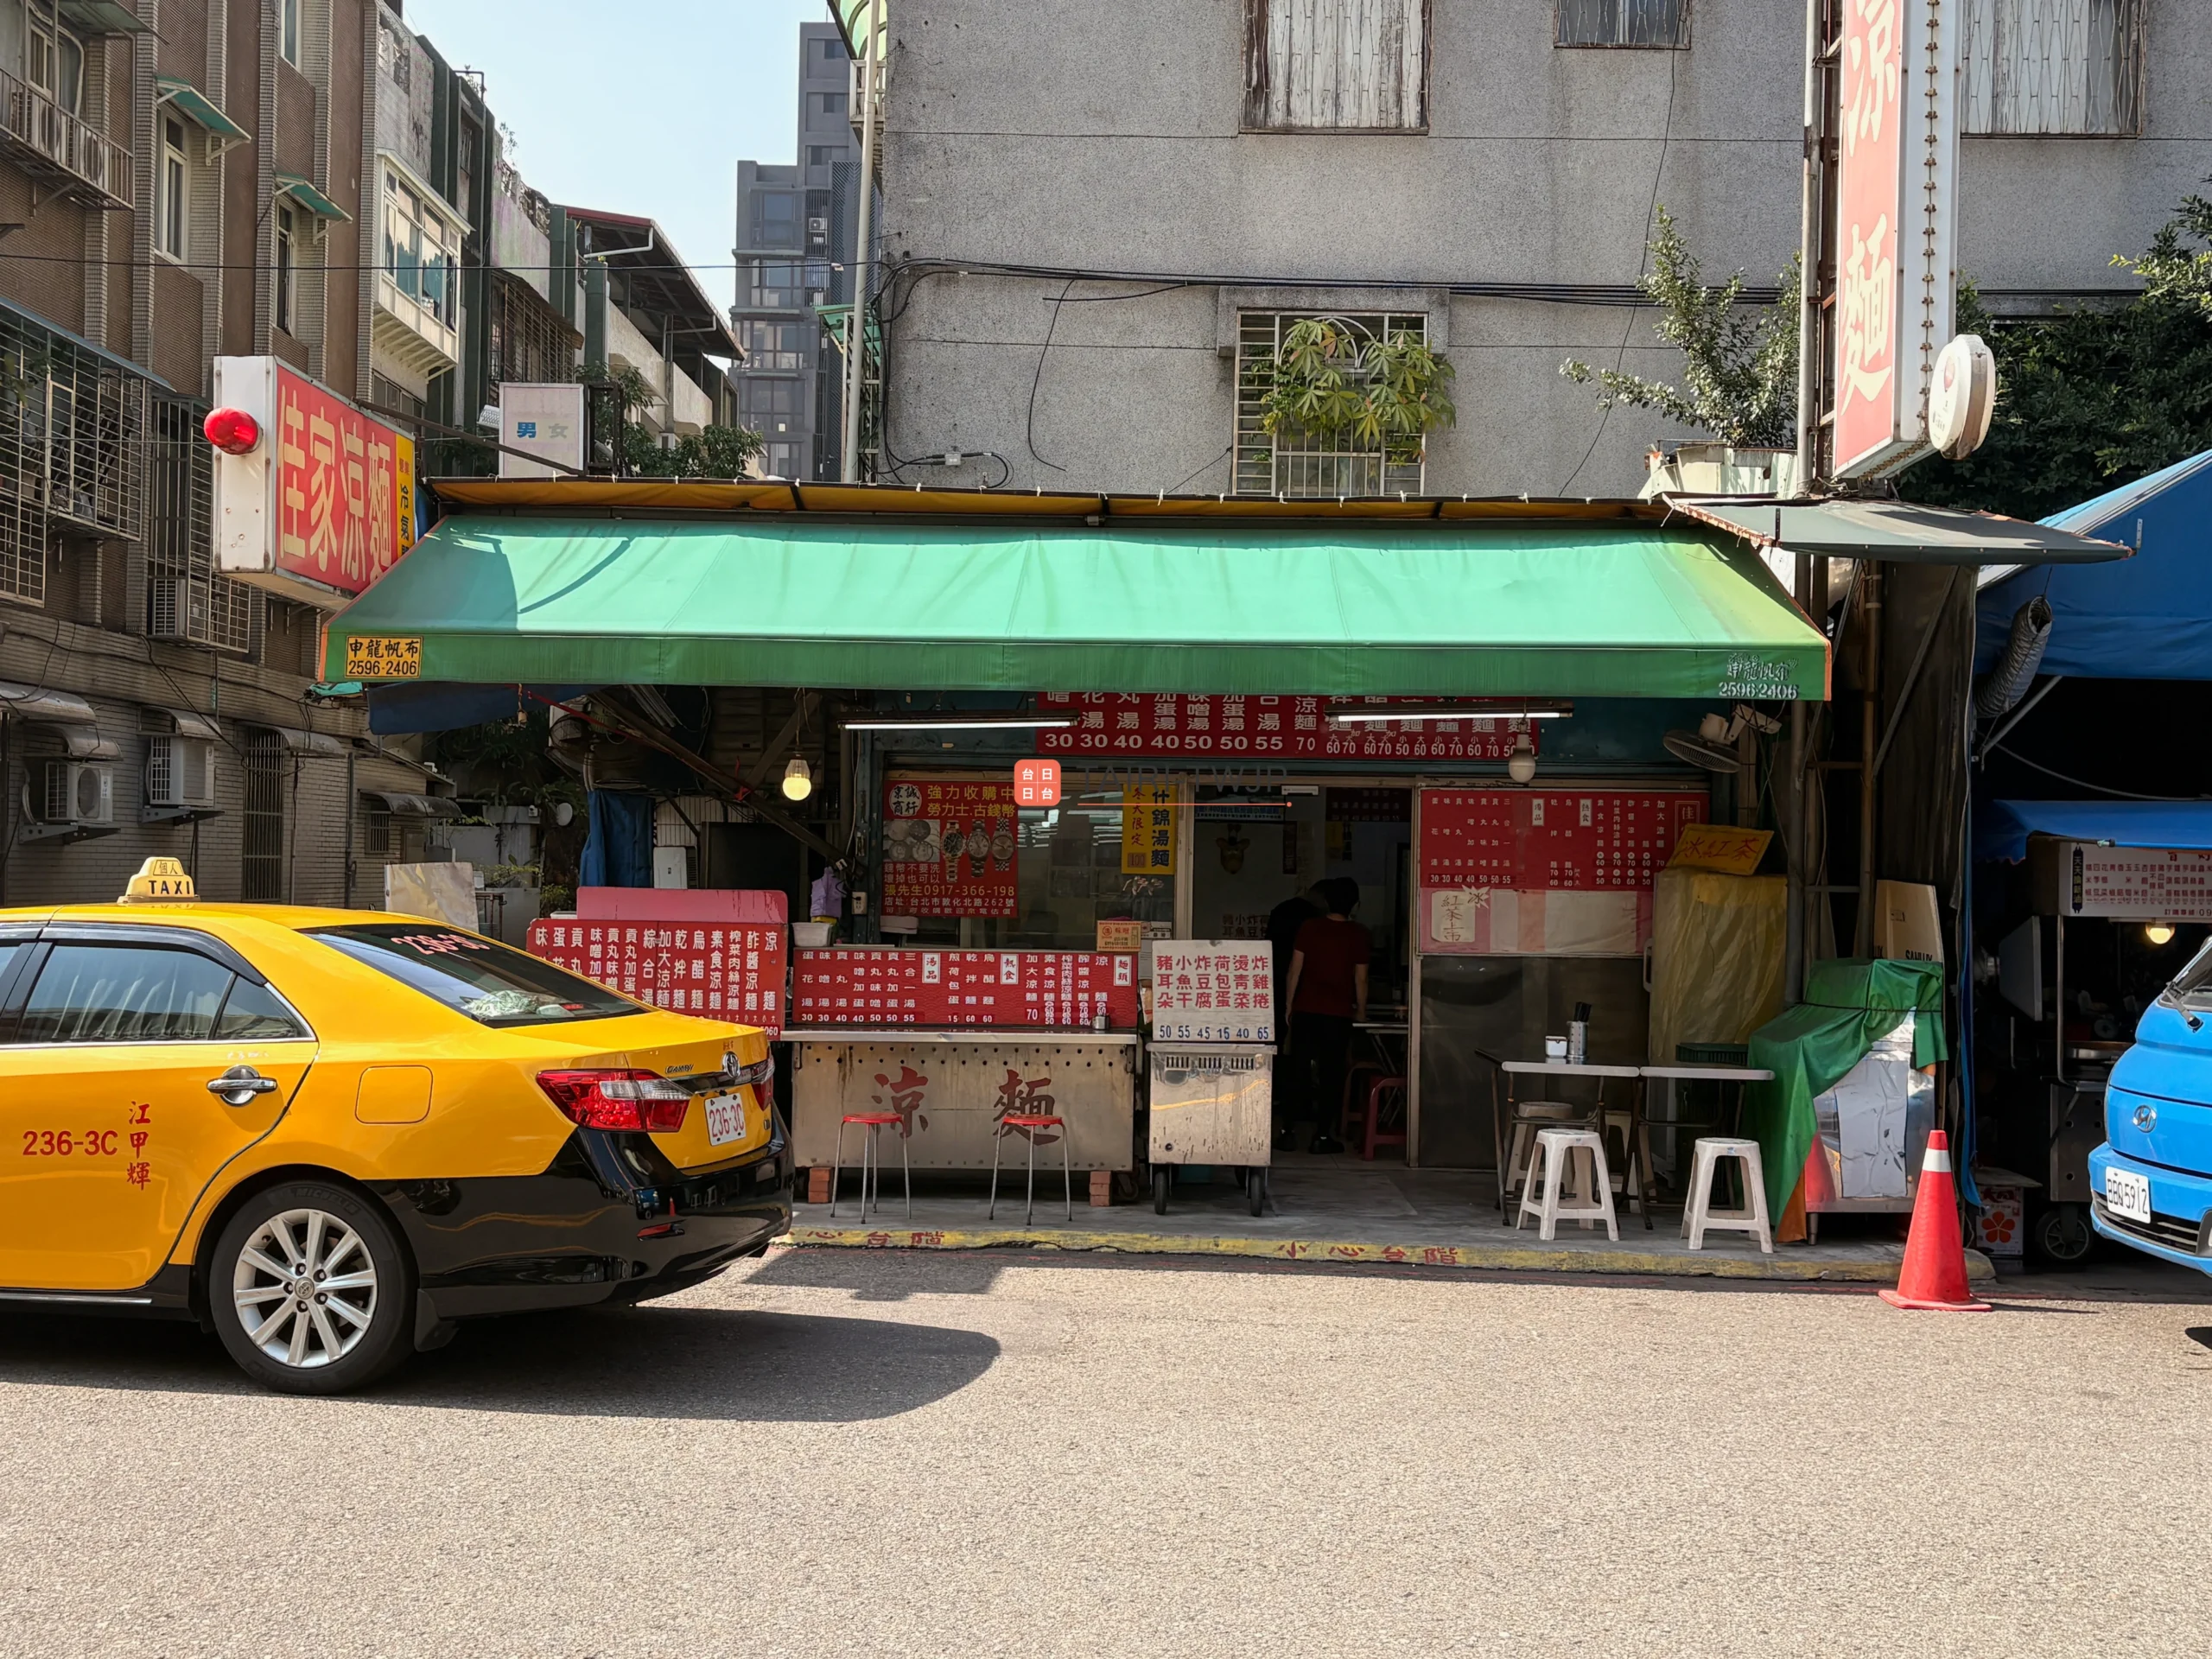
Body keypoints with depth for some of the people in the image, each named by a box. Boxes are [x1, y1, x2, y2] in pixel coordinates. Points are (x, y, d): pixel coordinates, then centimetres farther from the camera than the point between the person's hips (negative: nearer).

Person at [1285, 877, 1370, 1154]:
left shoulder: (1309, 928, 1)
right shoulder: (1357, 935, -4)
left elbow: (1295, 969, 2)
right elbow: (1360, 978, -2)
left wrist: (1289, 1005, 10)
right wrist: (1361, 1009, 12)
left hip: (1305, 1010, 2)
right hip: (1338, 1014, -2)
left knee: (1297, 1070, 9)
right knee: (1331, 1074, 3)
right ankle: (1323, 1136, 2)